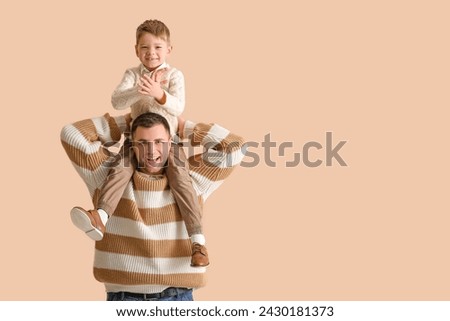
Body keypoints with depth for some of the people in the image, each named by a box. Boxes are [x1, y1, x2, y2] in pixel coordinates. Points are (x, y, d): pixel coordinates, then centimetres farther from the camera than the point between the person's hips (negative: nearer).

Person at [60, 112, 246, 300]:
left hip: (177, 298, 1)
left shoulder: (190, 181, 9)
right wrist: (124, 124, 11)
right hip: (123, 297, 0)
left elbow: (234, 146, 7)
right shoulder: (109, 178, 7)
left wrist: (183, 127, 12)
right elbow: (72, 134, 3)